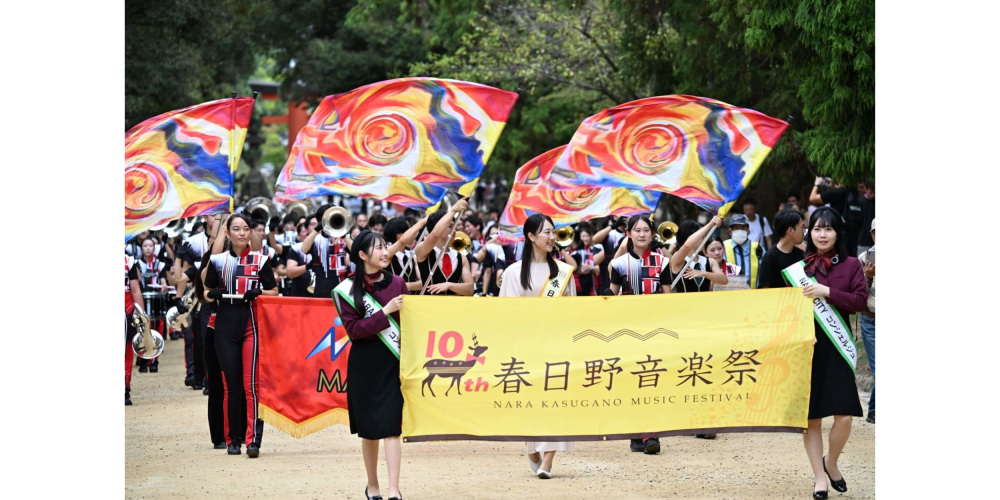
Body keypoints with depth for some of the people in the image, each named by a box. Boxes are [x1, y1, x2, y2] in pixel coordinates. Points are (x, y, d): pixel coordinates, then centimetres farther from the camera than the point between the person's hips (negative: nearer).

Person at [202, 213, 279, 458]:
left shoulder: (260, 260, 5)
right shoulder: (218, 261, 9)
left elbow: (274, 292, 8)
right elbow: (207, 293, 14)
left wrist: (257, 292, -12)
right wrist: (213, 294, -8)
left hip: (251, 325, -2)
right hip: (225, 326, 2)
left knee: (251, 384, -11)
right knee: (231, 385, 3)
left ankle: (253, 440, -14)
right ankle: (233, 439, 11)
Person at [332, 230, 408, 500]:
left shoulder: (397, 283, 5)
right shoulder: (348, 289, -2)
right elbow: (354, 329, -10)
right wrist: (385, 312, -18)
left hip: (393, 362, 1)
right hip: (364, 365, -1)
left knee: (391, 426, -8)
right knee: (369, 427, 8)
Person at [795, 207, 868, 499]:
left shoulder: (851, 265, 5)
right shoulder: (799, 266, 6)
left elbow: (860, 301, -5)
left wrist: (827, 292, -17)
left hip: (837, 346, -1)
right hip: (806, 345, 1)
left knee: (844, 415, -8)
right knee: (811, 415, 2)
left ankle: (831, 462, 19)